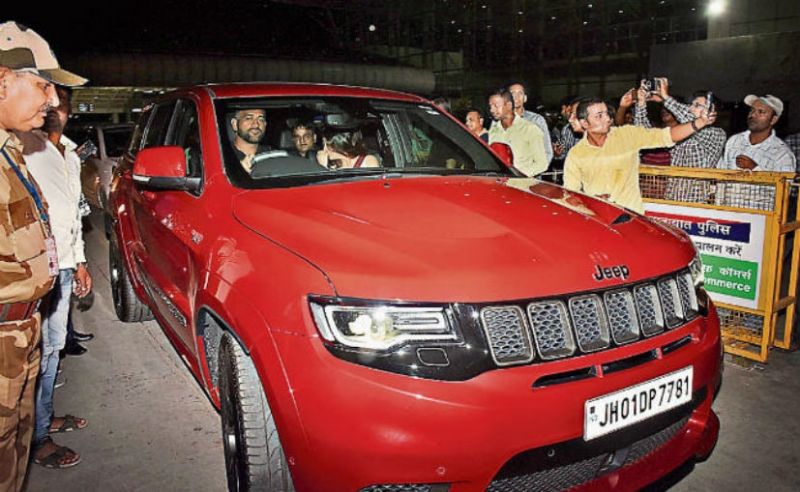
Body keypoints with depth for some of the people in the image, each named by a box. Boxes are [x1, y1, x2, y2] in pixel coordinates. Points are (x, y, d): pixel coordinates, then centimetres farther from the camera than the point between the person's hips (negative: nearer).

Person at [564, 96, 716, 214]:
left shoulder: (627, 134, 3)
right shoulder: (575, 154, 1)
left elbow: (665, 136, 0)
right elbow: (570, 194, 4)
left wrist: (700, 122, -12)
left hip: (631, 215, 1)